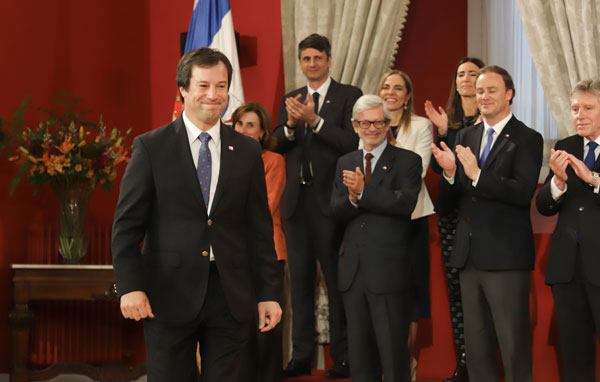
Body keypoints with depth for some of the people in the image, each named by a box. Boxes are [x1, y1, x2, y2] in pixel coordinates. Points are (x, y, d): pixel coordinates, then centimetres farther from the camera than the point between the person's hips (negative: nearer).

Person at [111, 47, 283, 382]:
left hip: (231, 294, 2)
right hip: (169, 295, -2)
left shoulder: (248, 151, 8)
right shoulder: (151, 147, 0)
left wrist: (269, 293, 5)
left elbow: (260, 228, 9)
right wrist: (130, 286, -12)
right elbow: (127, 224, -2)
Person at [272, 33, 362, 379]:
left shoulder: (349, 95, -2)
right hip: (296, 200, 5)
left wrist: (315, 120, -19)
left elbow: (353, 143, -13)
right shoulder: (291, 99, 14)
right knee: (300, 280, 10)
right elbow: (276, 146, 6)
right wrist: (290, 124, -13)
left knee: (337, 279, 0)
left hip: (329, 200, -5)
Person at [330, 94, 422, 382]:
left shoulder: (407, 161, -2)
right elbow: (335, 211, 3)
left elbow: (405, 203, -18)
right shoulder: (345, 163, 13)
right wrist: (352, 197, -18)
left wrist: (363, 191, -22)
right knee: (359, 352, 13)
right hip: (353, 270, 5)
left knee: (393, 351, -1)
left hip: (388, 270, -5)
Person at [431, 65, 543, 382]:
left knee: (514, 344, -2)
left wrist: (477, 175, -28)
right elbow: (449, 201, 8)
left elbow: (523, 192, -20)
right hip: (470, 257, 6)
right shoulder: (465, 137, 12)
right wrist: (450, 173, -12)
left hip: (506, 257, -6)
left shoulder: (527, 139, -6)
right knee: (476, 347, 14)